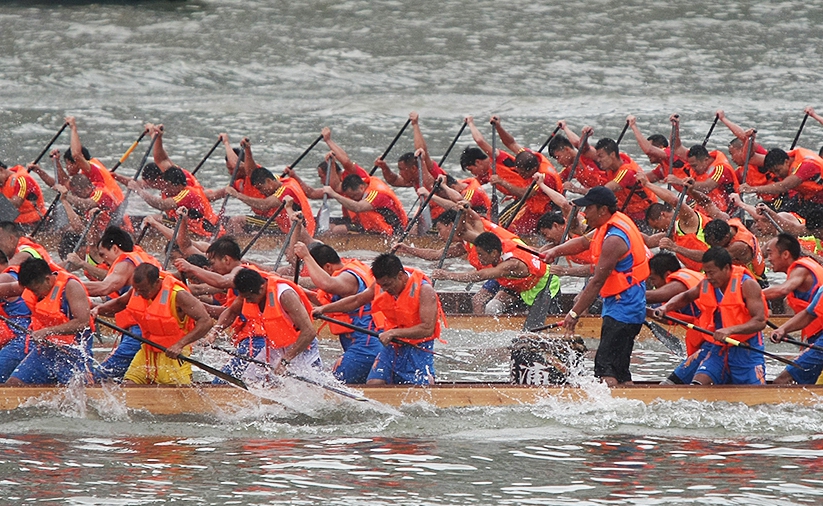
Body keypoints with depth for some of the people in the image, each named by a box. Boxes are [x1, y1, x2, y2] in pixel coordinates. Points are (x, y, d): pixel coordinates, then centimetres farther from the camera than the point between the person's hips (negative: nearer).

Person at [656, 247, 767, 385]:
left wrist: (731, 330, -35)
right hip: (718, 349, 4)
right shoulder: (706, 285, 3)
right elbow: (686, 297, 25)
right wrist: (666, 307, 4)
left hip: (746, 351, -4)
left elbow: (760, 321, -22)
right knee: (696, 387, -15)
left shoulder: (747, 285, -14)